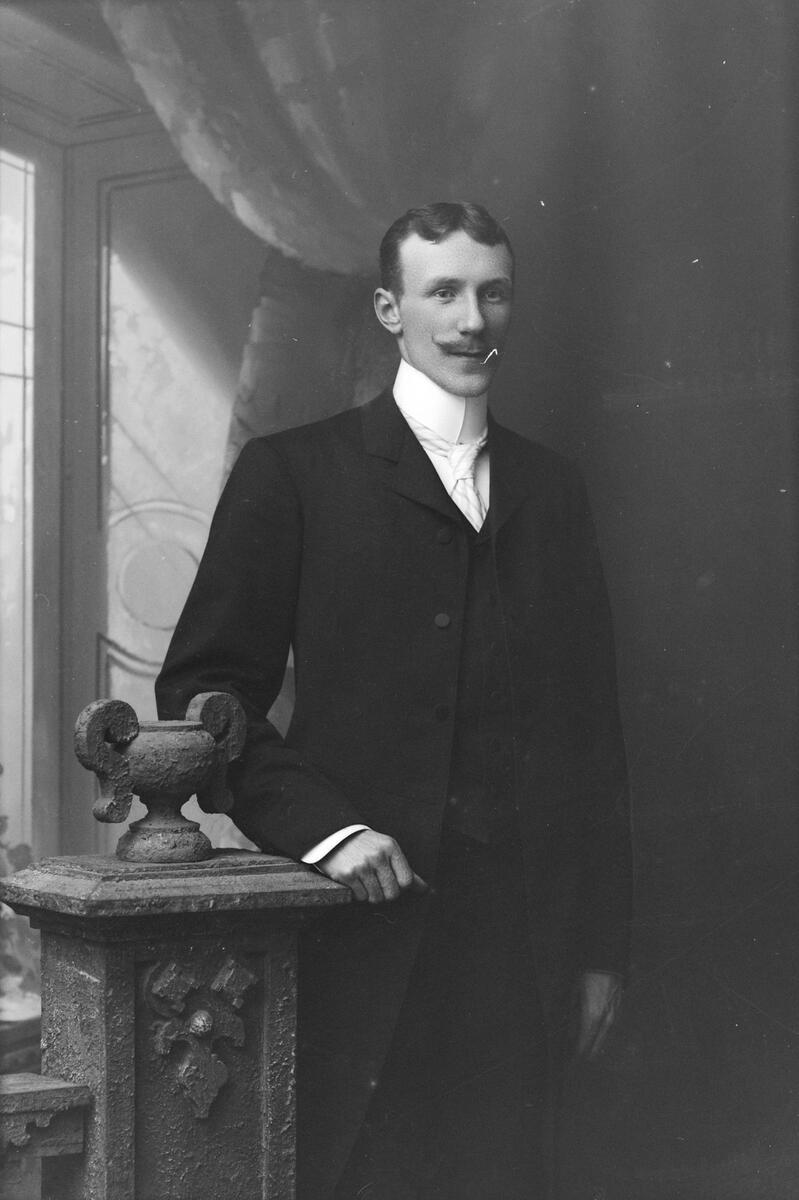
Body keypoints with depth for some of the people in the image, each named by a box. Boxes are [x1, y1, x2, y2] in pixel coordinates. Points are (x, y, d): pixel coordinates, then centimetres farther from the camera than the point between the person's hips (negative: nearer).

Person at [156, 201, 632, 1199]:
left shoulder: (550, 490, 14)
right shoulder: (294, 473, 2)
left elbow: (591, 725, 14)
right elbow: (204, 688, -1)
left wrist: (602, 940, 10)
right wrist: (319, 826, -14)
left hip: (519, 942, 4)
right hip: (361, 930, -3)